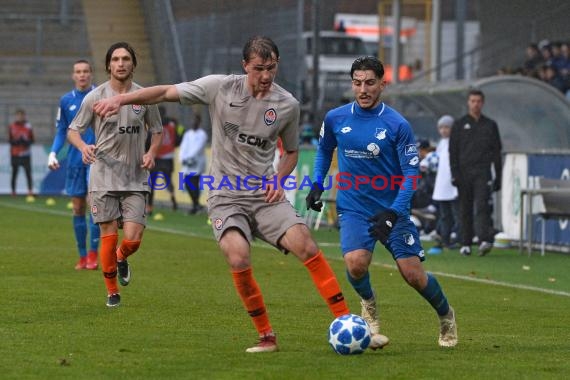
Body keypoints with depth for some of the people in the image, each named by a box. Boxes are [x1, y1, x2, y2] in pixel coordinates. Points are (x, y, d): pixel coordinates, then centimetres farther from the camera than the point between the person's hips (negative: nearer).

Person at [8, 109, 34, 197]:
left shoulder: (28, 127, 4)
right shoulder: (11, 127, 3)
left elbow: (32, 140, 6)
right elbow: (10, 140, 3)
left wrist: (27, 142, -15)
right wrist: (17, 141, -17)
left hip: (25, 154, 0)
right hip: (15, 154, 0)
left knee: (28, 173, -9)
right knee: (14, 174, 4)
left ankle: (30, 192, -13)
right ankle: (13, 192, 12)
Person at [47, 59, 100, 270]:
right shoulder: (66, 101, 8)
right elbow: (61, 132, 12)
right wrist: (53, 153, -2)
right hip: (75, 160, 3)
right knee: (78, 208, 4)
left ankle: (93, 254, -10)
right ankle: (82, 257, 12)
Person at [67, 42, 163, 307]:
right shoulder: (95, 97, -2)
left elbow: (157, 130, 16)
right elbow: (73, 131, 3)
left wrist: (151, 152, -4)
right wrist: (84, 147, -19)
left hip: (135, 179, 1)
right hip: (103, 177, -1)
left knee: (133, 239, -9)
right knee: (109, 235, -2)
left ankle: (122, 258, 28)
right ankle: (112, 290, 16)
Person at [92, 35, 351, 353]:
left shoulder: (288, 105, 0)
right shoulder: (221, 87, -5)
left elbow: (292, 151, 16)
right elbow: (168, 93, 1)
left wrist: (279, 180, -2)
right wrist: (122, 99, -9)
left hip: (265, 195, 1)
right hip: (226, 198, -1)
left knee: (305, 245, -20)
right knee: (239, 259, -25)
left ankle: (345, 320, -10)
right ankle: (267, 337, -8)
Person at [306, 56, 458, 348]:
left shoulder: (398, 125, -9)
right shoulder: (335, 119, 0)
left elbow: (411, 173, -10)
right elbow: (324, 150, 22)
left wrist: (393, 213, -21)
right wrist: (317, 184, 10)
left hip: (392, 210, -1)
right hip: (353, 209, 1)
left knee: (413, 274, -5)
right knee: (356, 262, -26)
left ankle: (446, 315, 26)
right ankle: (369, 307, 8)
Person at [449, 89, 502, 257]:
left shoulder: (490, 125, 12)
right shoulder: (459, 124, 8)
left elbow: (496, 152, 14)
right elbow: (453, 151, 4)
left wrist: (498, 176, 8)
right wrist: (455, 173, -7)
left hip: (483, 173, -1)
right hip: (464, 172, 1)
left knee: (482, 207, -14)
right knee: (465, 210, 4)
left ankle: (484, 241, -26)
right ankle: (466, 244, 10)